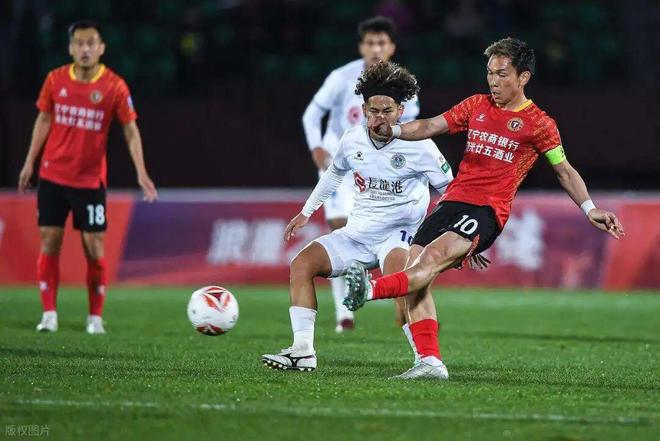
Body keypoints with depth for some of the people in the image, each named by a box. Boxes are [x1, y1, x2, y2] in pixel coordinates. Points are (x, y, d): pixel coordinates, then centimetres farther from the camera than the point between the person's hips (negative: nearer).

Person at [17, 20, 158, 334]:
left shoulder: (114, 86, -8)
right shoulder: (56, 80, 0)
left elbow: (130, 130, -4)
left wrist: (141, 172, -14)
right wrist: (30, 162, 11)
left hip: (90, 181, -2)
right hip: (53, 176, 2)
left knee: (94, 247, -1)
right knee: (49, 243, 0)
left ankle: (95, 317, 9)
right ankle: (49, 314, 7)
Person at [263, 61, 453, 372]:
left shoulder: (418, 146, -12)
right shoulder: (353, 141, 1)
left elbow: (451, 190, -1)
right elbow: (334, 173, 24)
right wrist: (306, 212, 28)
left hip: (398, 233, -6)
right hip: (357, 232, 6)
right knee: (301, 264, -7)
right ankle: (302, 352, -10)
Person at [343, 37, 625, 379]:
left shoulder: (538, 123, 5)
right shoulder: (476, 106, 17)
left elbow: (564, 170, 11)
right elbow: (432, 126, 15)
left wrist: (589, 210, 1)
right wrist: (393, 131, -3)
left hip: (487, 210, -5)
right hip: (453, 200, 5)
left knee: (435, 255, -30)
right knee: (414, 268, -9)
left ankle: (372, 289, -49)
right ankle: (429, 361, -8)